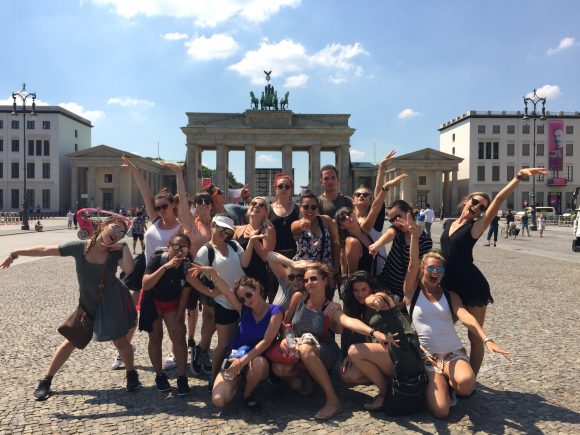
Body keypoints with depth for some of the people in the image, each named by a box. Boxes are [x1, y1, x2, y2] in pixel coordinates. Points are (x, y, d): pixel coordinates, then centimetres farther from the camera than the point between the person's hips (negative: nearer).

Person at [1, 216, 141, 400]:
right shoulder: (79, 247, -15)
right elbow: (45, 250, -6)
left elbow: (129, 269, -37)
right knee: (71, 341, 10)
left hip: (112, 304, -1)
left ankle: (132, 374, 29)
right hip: (88, 305, 2)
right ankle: (47, 380, 29)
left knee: (120, 341, 4)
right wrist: (15, 253, 1)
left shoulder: (115, 253, -17)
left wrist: (124, 246, -29)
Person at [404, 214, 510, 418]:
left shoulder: (450, 295, 8)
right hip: (427, 356, -2)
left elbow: (466, 317, -9)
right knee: (440, 410, -21)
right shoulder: (412, 291, 2)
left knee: (466, 381, -33)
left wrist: (486, 339, -28)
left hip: (454, 353, 2)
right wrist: (415, 236, -32)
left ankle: (451, 383, 6)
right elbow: (412, 265, -16)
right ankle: (438, 384, 15)